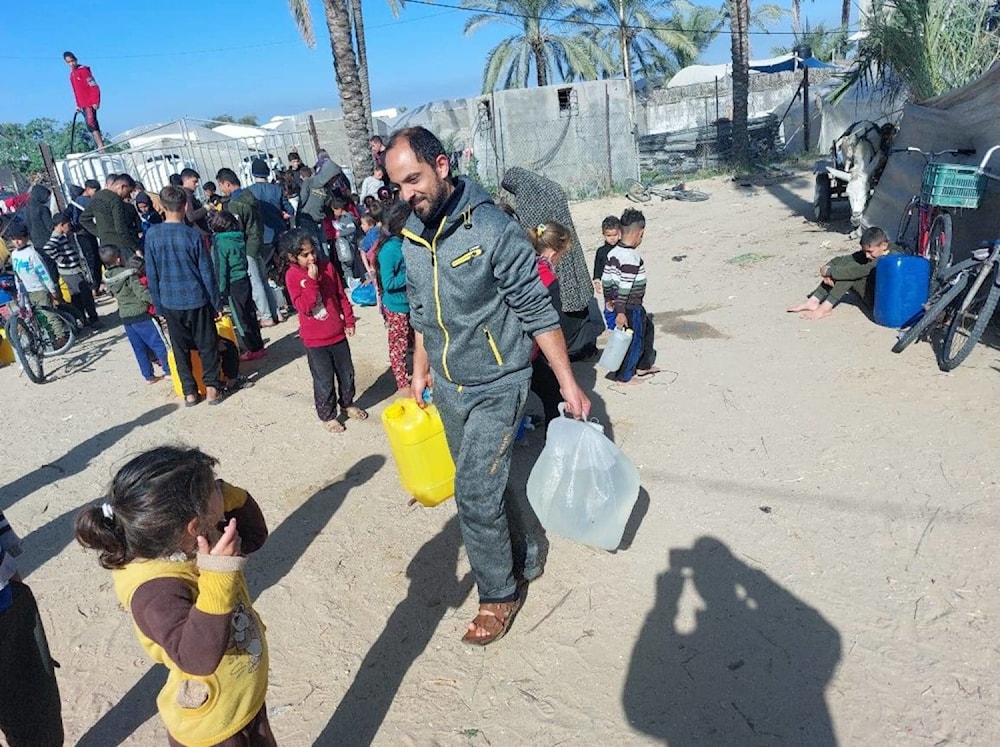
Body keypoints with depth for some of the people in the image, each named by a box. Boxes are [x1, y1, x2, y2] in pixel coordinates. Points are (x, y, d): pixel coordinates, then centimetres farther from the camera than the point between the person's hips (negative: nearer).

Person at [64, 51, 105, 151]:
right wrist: (78, 105, 19)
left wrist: (95, 102, -20)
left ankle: (101, 147, -24)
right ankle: (100, 147, 4)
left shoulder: (83, 70, -7)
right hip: (83, 105, 8)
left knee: (91, 123, -19)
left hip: (90, 103, -8)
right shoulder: (72, 74, 18)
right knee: (91, 124, 4)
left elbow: (94, 87, -14)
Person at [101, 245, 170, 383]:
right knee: (158, 343, 2)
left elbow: (113, 294, 15)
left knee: (139, 348, 11)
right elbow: (143, 293, -19)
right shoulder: (129, 274, -16)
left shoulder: (108, 278, 5)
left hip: (125, 317, 7)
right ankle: (169, 370, 6)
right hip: (141, 314, -7)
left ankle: (149, 376, 15)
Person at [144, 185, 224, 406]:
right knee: (207, 345, 11)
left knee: (180, 348, 13)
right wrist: (217, 303, 2)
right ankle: (212, 388, 13)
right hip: (196, 299, -2)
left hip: (170, 302, 2)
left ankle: (189, 392, 18)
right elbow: (207, 273, -7)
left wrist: (158, 305, 10)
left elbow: (151, 275, 0)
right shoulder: (193, 235, -11)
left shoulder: (152, 235, -5)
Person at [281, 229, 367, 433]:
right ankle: (328, 416, 24)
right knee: (324, 381, 5)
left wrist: (349, 320, 10)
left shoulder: (327, 266, -2)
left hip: (337, 332, 4)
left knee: (347, 373, 18)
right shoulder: (292, 276, -13)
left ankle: (347, 404, 41)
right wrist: (312, 281, -28)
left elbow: (341, 295, 7)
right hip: (315, 339, -4)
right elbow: (304, 307, -23)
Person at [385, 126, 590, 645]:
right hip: (447, 387, 7)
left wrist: (568, 384, -13)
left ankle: (498, 594, 17)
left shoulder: (493, 230, -19)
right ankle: (525, 559, 40)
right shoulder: (412, 237, 1)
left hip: (496, 386, -7)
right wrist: (421, 369, 18)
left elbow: (538, 312, -15)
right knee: (483, 485, 17)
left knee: (475, 495, -6)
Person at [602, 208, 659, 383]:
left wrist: (608, 298, 20)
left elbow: (606, 278, 8)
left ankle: (643, 366, 37)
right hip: (631, 307, -9)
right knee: (634, 340, 6)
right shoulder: (632, 258, -24)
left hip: (622, 304, 9)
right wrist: (621, 312, -23)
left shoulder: (614, 253, 2)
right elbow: (625, 287, -26)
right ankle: (623, 377, 18)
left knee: (647, 329, 24)